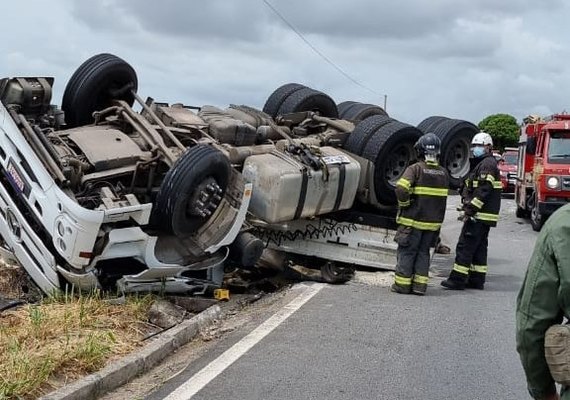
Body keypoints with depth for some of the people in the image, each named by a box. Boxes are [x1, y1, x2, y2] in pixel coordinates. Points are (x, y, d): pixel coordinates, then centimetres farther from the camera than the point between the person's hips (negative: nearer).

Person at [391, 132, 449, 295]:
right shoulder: (443, 173, 7)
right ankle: (420, 285, 10)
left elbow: (401, 188, -24)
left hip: (413, 219, -5)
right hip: (434, 221, 5)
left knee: (407, 251, 4)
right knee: (423, 252, 13)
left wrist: (404, 204, -9)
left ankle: (402, 284, 6)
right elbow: (443, 199, 13)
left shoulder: (415, 169, -12)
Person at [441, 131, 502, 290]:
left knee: (465, 246, -9)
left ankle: (457, 280, -7)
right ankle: (477, 279, 17)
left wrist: (470, 210, -21)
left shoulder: (487, 164, -12)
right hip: (483, 216, 11)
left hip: (479, 215, -11)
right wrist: (469, 209, 11)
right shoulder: (481, 164, 21)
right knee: (479, 248, 13)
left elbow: (483, 190, -21)